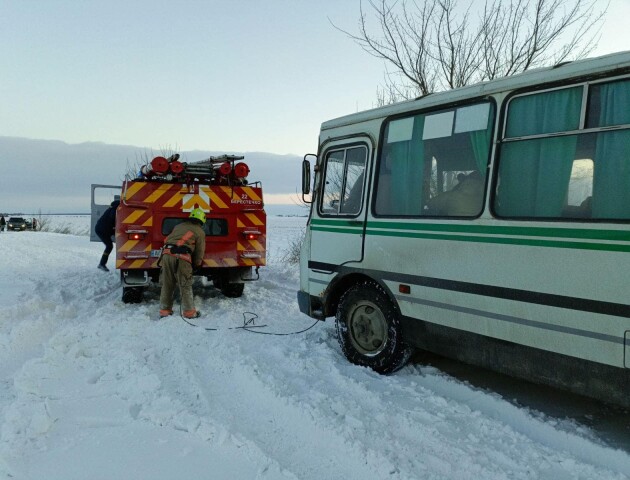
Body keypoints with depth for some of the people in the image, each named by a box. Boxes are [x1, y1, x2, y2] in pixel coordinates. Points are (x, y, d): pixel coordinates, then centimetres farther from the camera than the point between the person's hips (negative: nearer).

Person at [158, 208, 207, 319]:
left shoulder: (179, 226, 27)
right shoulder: (200, 232, 11)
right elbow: (199, 252, 10)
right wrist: (196, 264, 26)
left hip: (167, 254, 5)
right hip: (181, 257, -5)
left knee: (167, 285, 14)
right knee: (186, 286, 5)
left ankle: (164, 310, 21)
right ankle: (189, 312, 9)